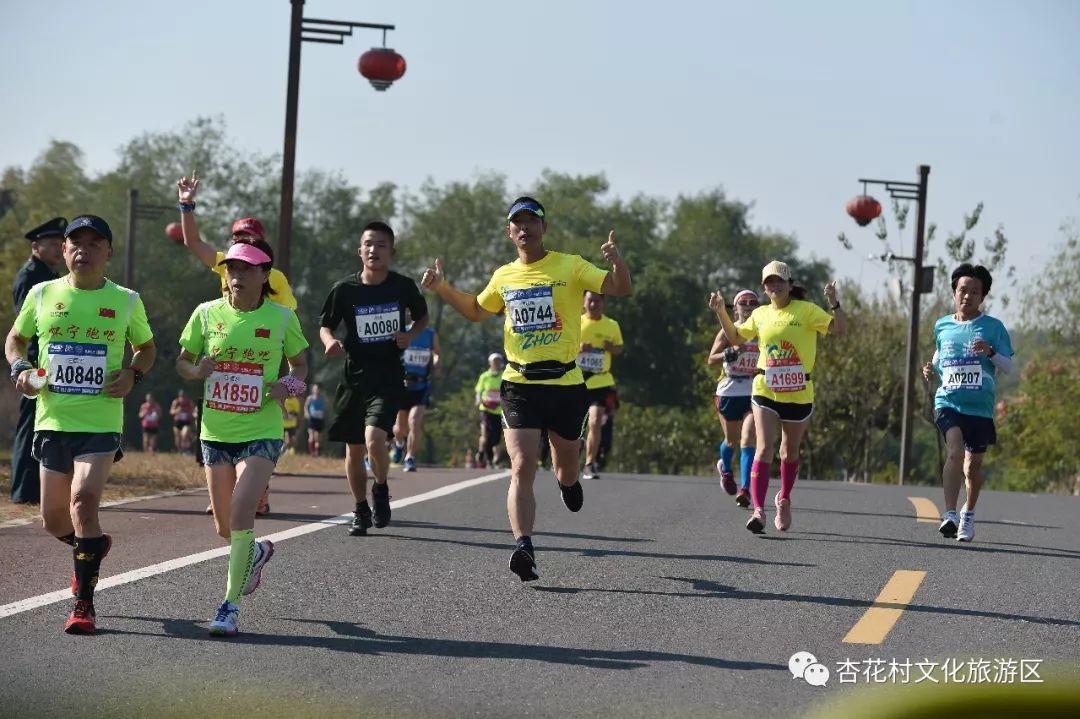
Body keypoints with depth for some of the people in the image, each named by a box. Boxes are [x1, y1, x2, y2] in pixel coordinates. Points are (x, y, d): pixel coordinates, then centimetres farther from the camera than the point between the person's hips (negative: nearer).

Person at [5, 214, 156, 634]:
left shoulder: (126, 301, 2)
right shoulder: (43, 294, 5)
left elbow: (146, 347, 17)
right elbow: (15, 339, 18)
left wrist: (133, 375, -3)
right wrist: (19, 368, -2)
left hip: (101, 422, -3)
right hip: (52, 421, 3)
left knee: (83, 501, -21)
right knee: (54, 520, 8)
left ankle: (83, 604, -11)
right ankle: (92, 545, 44)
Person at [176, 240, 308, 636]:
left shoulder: (282, 318, -3)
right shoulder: (207, 314, 0)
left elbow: (300, 365, 10)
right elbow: (182, 361, 9)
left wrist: (288, 386, -11)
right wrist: (196, 371, -14)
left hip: (261, 433, -3)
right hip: (216, 433, 3)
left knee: (241, 512, -20)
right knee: (225, 526, 13)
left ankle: (230, 604, -12)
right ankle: (256, 552, 48)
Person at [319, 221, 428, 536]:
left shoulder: (403, 286, -3)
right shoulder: (345, 289, -3)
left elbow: (422, 316, 15)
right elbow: (325, 324, 8)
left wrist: (411, 335, -5)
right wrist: (330, 341, -14)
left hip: (389, 376, -2)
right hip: (354, 376, 2)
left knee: (374, 438, -22)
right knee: (354, 449, 7)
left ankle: (381, 491, 6)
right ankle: (361, 511, 27)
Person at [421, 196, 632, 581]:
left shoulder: (570, 267, -1)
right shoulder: (504, 276, 11)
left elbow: (620, 289, -8)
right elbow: (477, 310, 30)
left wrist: (617, 261, -28)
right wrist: (443, 289, 17)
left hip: (565, 383, -1)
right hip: (519, 386, 1)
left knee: (566, 463, 15)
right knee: (521, 469, -14)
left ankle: (568, 481, 54)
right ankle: (524, 548, -23)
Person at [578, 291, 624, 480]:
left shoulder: (612, 326, 4)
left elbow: (619, 349, 15)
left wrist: (612, 348, -8)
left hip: (600, 381, 0)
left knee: (595, 422, -12)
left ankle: (590, 464, -6)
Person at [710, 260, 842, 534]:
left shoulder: (806, 310, -4)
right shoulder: (760, 314, 8)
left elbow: (838, 328, -12)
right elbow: (736, 338, 23)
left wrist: (833, 302, -25)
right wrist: (721, 312, 14)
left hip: (799, 394, -1)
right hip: (765, 391, 1)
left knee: (790, 451, 15)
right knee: (764, 449, -13)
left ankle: (784, 500, 39)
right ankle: (758, 510, -18)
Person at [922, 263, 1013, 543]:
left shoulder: (993, 327, 1)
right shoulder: (942, 326, 9)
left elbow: (1009, 367, 0)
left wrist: (990, 352, -19)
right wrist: (932, 368, 4)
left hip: (980, 407, 0)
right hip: (948, 402, 0)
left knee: (973, 465, 9)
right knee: (955, 452, -23)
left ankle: (968, 514, 33)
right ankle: (949, 514, -28)